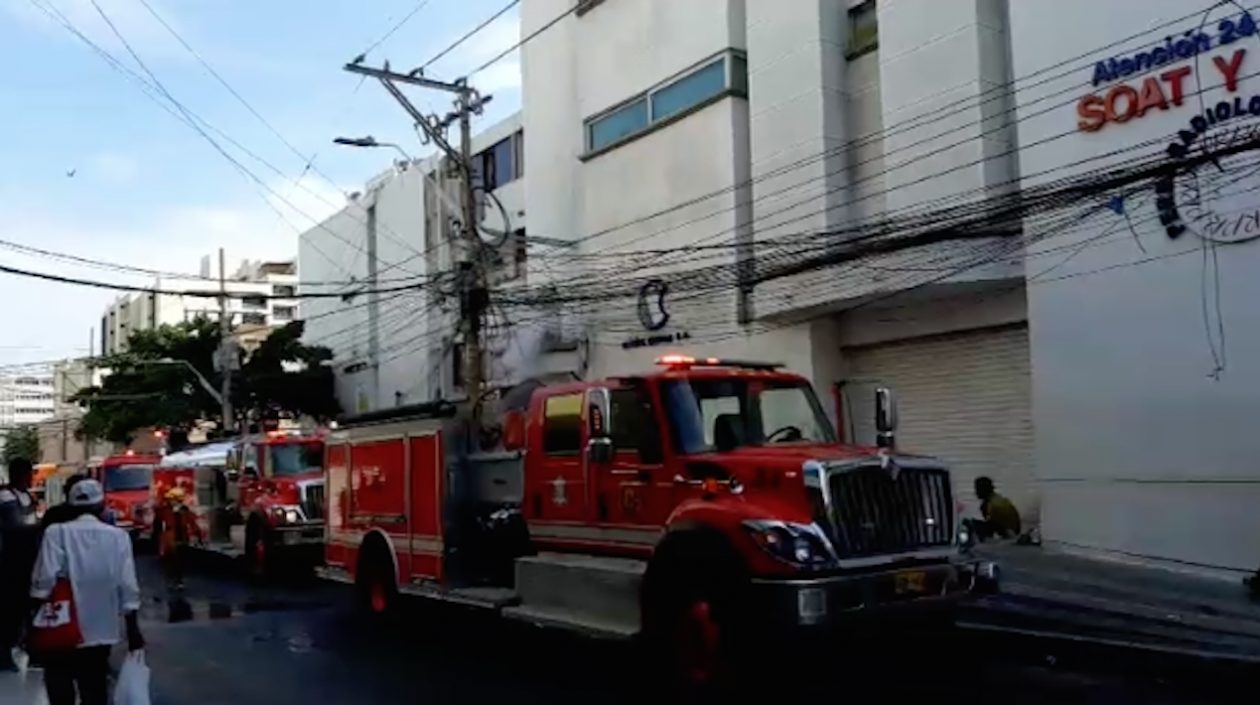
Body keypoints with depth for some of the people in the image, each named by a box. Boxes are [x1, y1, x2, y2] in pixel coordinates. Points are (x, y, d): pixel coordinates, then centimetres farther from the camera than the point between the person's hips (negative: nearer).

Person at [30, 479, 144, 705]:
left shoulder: (56, 533, -5)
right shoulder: (119, 536, 0)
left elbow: (44, 581, -13)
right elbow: (128, 588, -2)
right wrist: (133, 630, 5)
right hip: (101, 631, 2)